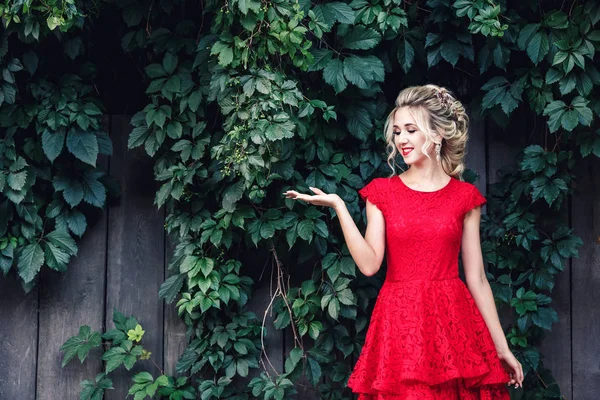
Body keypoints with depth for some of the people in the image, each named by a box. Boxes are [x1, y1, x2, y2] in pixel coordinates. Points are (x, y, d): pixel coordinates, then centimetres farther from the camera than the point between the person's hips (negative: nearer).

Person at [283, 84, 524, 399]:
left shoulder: (465, 197, 4)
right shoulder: (382, 192, 5)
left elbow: (476, 278, 5)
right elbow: (369, 264, -5)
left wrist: (501, 347, 4)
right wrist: (338, 206, -12)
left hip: (453, 323, 0)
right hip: (399, 323, 0)